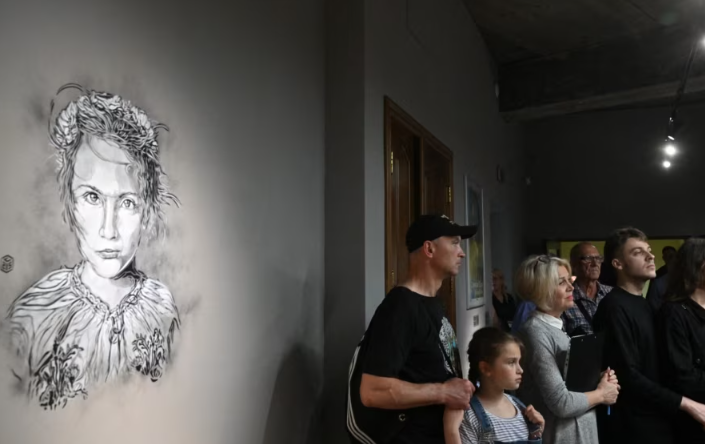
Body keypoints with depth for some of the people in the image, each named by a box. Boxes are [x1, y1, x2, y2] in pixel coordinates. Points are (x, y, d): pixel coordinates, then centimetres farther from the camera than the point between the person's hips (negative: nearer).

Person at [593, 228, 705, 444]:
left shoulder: (643, 304, 10)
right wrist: (685, 403, -17)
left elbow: (652, 367, 13)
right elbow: (628, 376, -22)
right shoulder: (614, 308, -18)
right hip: (632, 426, -8)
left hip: (655, 419, 8)